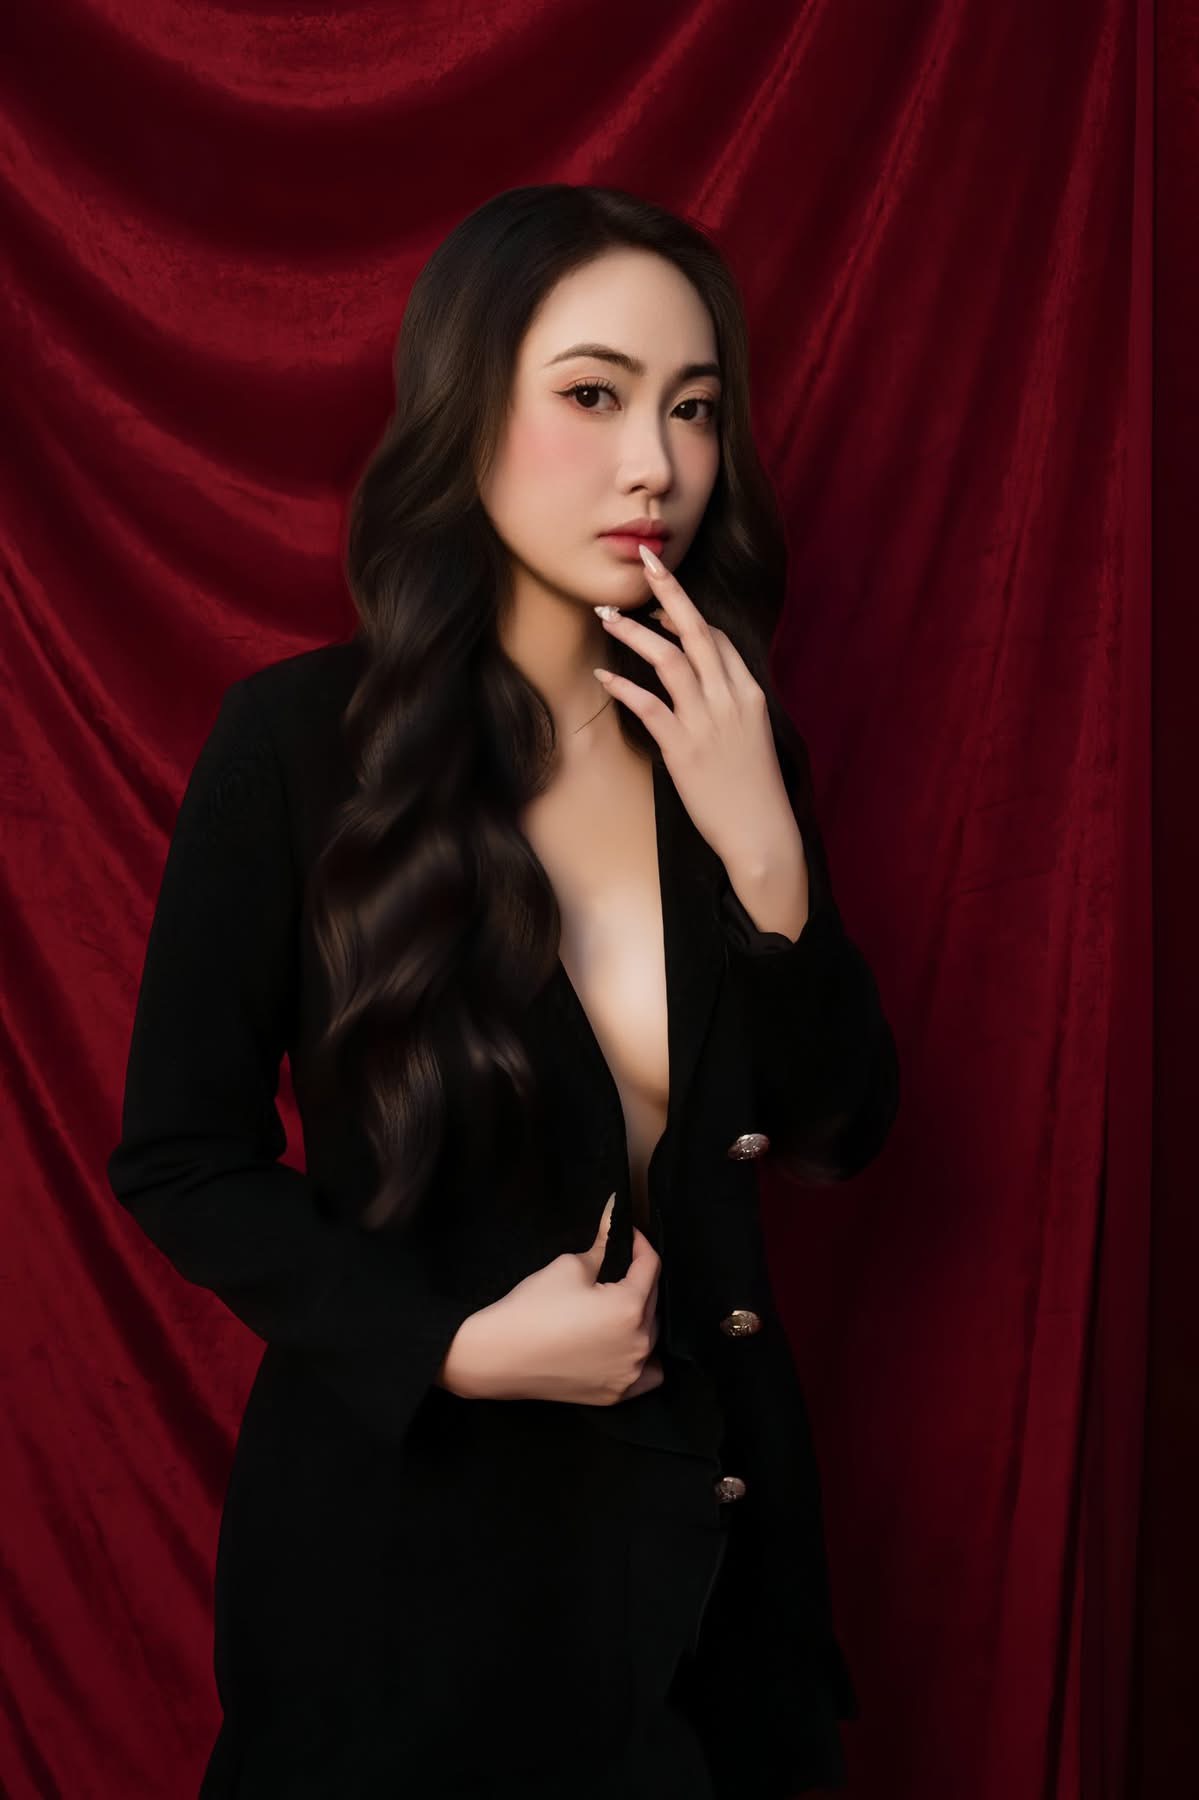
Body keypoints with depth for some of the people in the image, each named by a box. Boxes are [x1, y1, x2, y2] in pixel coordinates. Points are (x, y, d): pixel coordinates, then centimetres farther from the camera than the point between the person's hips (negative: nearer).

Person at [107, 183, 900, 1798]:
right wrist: (459, 1348, -20)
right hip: (407, 1500, -4)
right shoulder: (302, 741, -15)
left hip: (698, 1492, 4)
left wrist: (764, 850, -16)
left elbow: (840, 1136, -2)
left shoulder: (728, 742, -3)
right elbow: (181, 1160, -9)